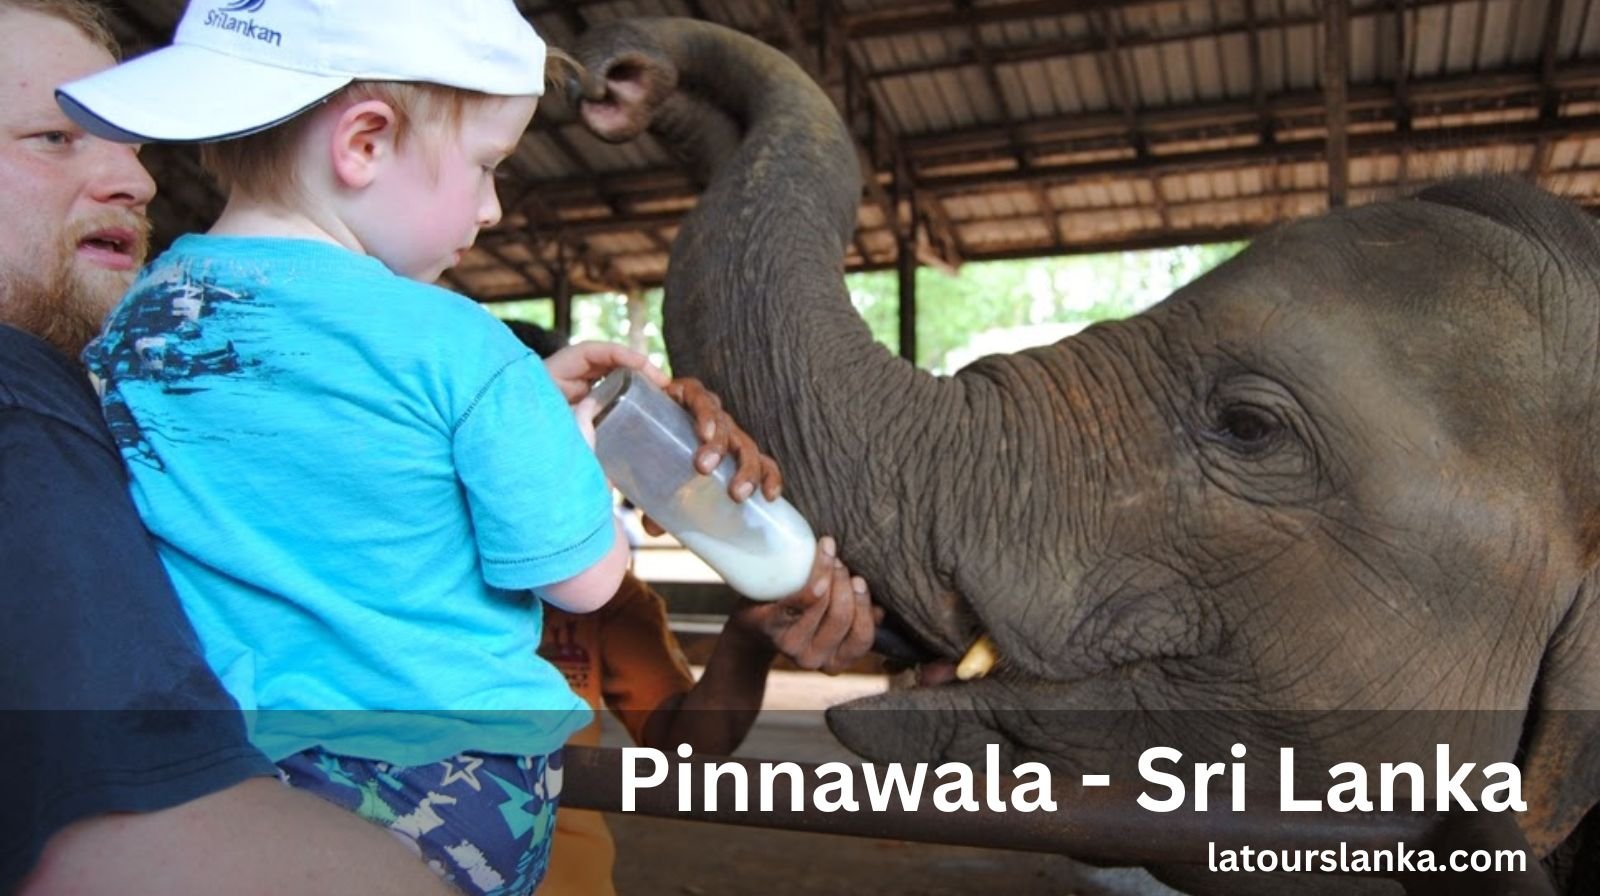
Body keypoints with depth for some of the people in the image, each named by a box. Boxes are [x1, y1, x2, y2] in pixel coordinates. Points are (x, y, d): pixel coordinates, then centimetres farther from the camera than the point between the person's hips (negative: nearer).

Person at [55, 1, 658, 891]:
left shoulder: (127, 328, 0)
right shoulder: (452, 346, -20)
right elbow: (585, 578, -13)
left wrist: (532, 396, 10)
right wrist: (570, 435, 5)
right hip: (451, 785, -6)